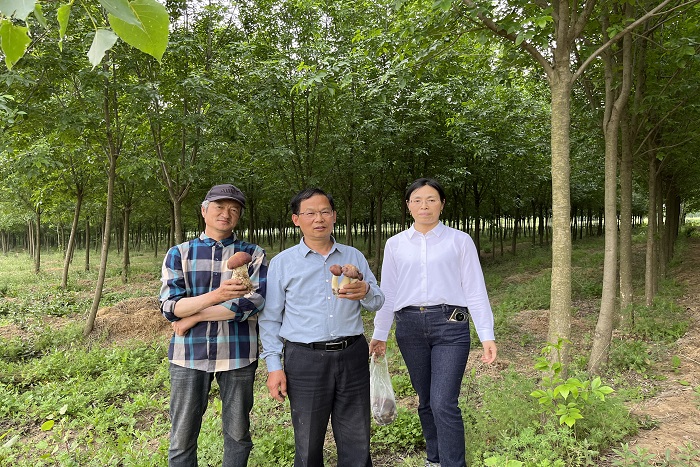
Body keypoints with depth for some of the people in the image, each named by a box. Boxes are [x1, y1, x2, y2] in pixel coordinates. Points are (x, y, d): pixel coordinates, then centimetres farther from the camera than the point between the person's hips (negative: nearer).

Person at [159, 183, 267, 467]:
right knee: (182, 438, 11)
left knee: (238, 434, 13)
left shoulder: (254, 255, 2)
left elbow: (253, 303, -12)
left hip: (237, 355, 0)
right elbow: (169, 307, -6)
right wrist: (216, 296, -22)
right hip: (188, 355, 1)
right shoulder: (179, 254, 4)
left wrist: (194, 316, -10)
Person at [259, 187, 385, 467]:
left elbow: (377, 302, 9)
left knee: (356, 443, 11)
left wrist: (365, 292, -14)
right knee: (308, 444, 11)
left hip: (352, 356, 2)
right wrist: (274, 366, -2)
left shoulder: (354, 257, 8)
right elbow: (270, 319, 4)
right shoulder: (281, 263, 2)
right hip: (305, 359, -2)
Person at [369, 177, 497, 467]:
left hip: (450, 326, -2)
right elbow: (388, 292, 12)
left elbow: (475, 290, 1)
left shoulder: (459, 241, 2)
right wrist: (379, 334, 13)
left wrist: (487, 336, -4)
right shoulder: (396, 244, 8)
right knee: (425, 401, 13)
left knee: (443, 404, -10)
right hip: (410, 326, 3)